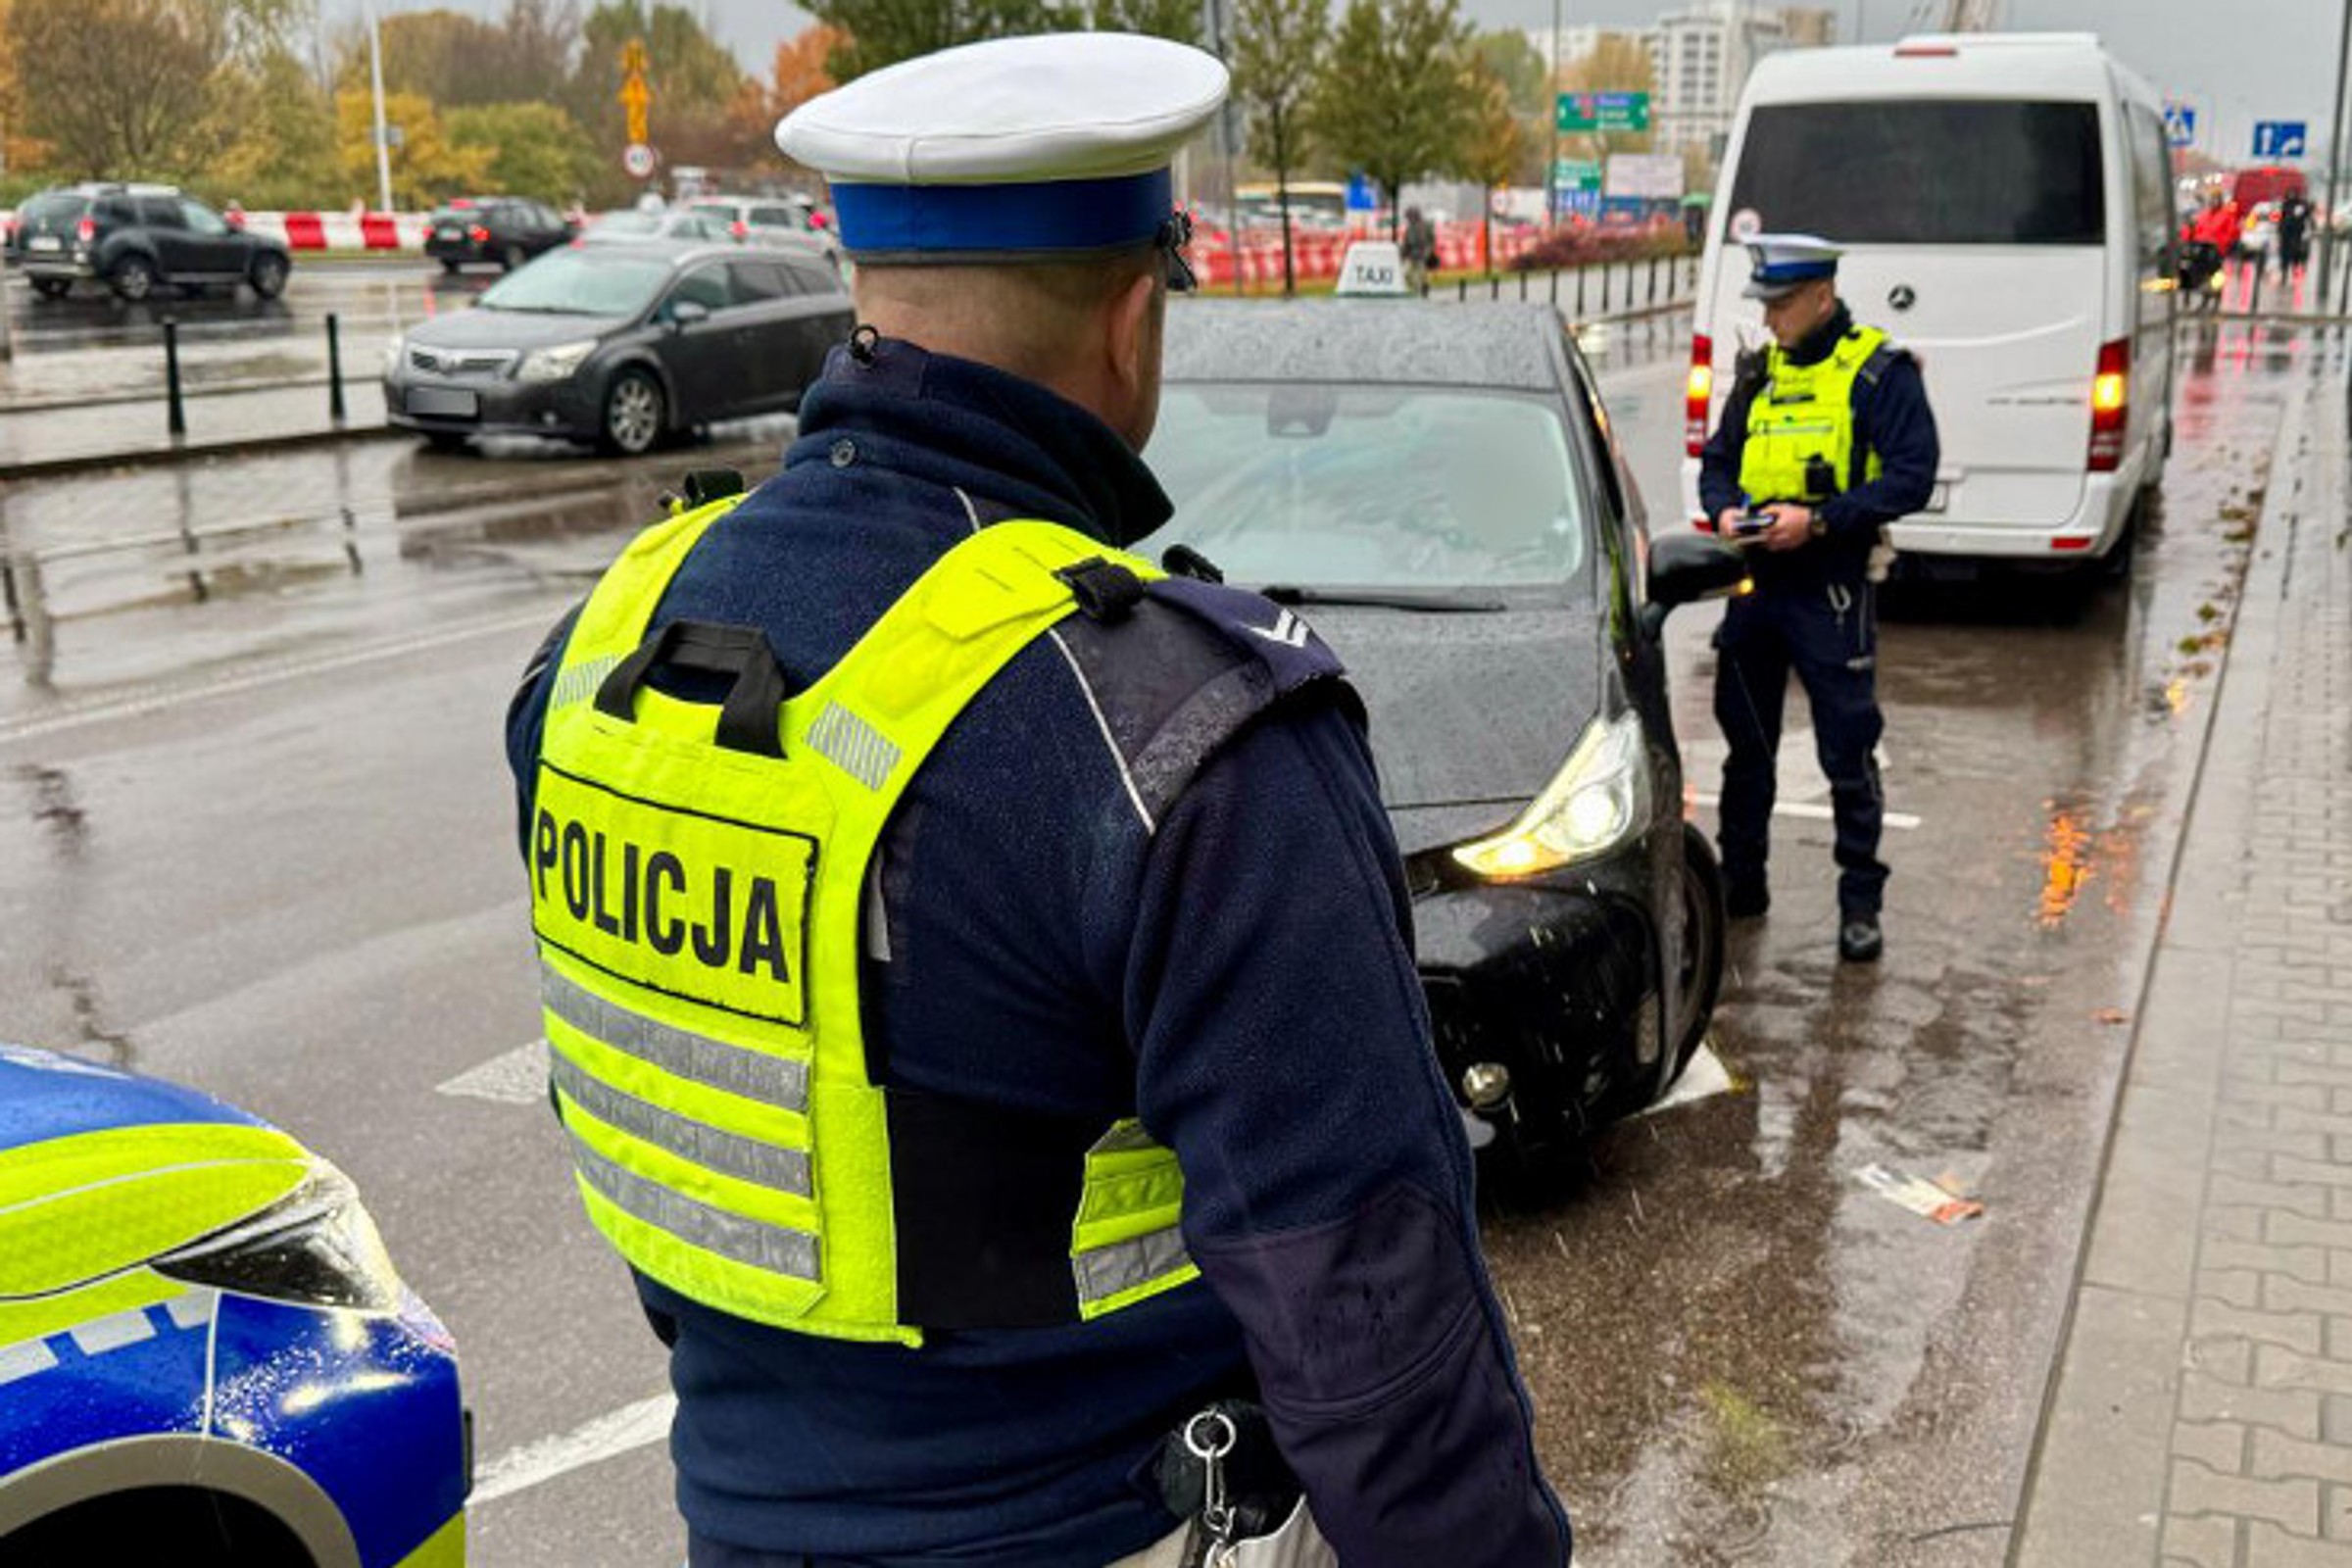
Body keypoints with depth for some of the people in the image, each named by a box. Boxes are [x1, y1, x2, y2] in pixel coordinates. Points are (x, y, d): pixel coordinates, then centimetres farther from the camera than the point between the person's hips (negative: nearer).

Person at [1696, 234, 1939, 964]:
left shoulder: (1880, 373, -5)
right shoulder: (1759, 374, 14)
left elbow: (1912, 476, -12)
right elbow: (1717, 459, 19)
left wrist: (1819, 519, -21)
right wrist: (1725, 510, -4)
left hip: (1832, 588, -6)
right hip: (1756, 581, 6)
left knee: (1848, 756, -1)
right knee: (1746, 743, 13)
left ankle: (1861, 903, 9)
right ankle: (1740, 881, 27)